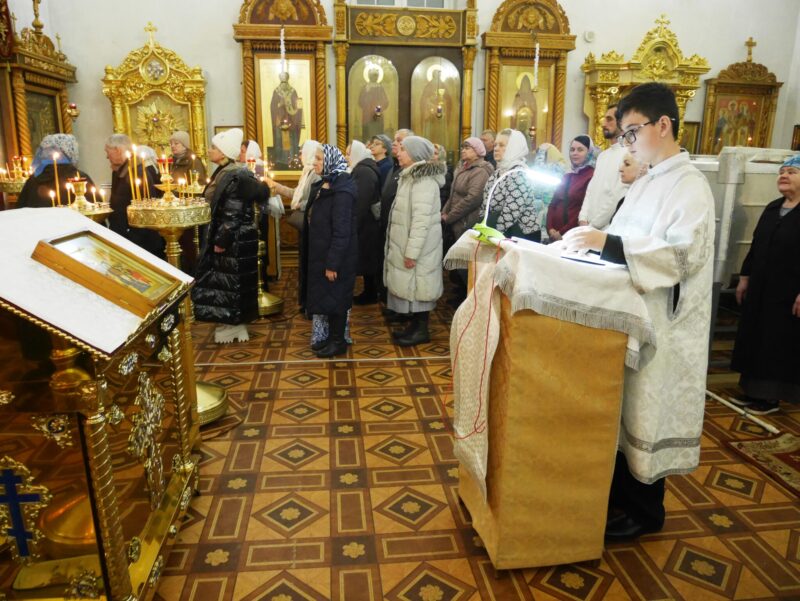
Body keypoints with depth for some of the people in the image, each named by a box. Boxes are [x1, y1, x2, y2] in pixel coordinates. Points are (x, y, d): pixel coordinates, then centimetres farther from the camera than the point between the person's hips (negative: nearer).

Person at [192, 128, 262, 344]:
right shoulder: (222, 173, 10)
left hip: (235, 239, -10)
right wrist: (217, 238, 17)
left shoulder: (236, 176, -20)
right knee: (223, 280, 15)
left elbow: (233, 214, -22)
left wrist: (222, 240, -21)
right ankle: (231, 325, 25)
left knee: (231, 281, 2)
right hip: (223, 235, 10)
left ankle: (233, 327, 15)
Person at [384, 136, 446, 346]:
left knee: (417, 286, -1)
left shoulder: (423, 180, -19)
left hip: (418, 246, -9)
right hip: (407, 243, 9)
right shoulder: (411, 176, 14)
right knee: (411, 287, 14)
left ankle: (422, 330, 9)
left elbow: (421, 220, -24)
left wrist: (412, 252, -24)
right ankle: (415, 325, 24)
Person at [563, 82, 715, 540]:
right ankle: (620, 492, 32)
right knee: (623, 408, 15)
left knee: (647, 411, 3)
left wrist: (608, 242, -28)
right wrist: (596, 238, 0)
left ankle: (644, 511, 21)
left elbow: (684, 254, -24)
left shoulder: (690, 185, -13)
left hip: (661, 322, -8)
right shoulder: (649, 183, 13)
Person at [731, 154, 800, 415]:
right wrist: (745, 277, 13)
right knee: (754, 339, 11)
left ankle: (771, 396, 13)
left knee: (779, 344, 1)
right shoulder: (772, 209, 12)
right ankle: (754, 391, 23)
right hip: (760, 289, 7)